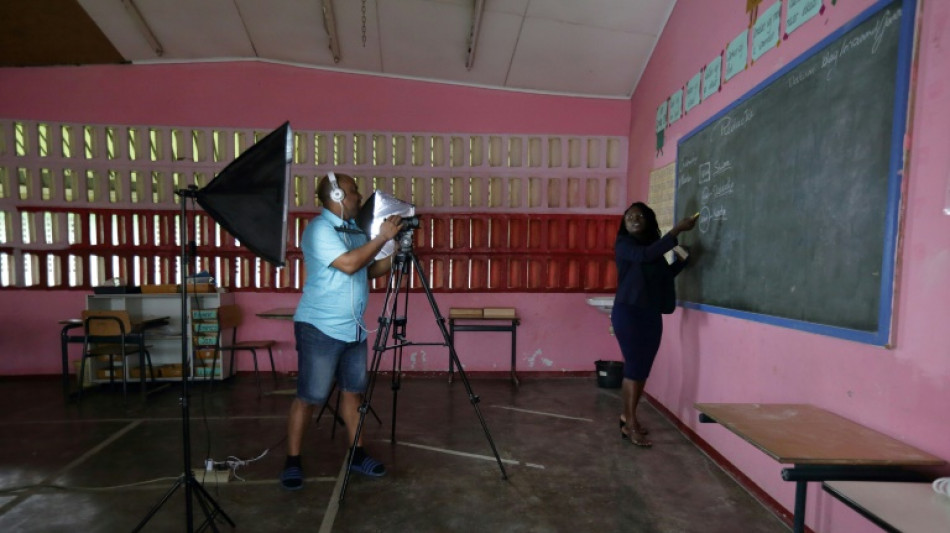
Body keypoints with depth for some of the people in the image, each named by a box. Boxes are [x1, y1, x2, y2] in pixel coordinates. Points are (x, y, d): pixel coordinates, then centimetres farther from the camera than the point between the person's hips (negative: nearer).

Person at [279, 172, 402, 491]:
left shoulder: (356, 230, 12)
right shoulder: (319, 229, -13)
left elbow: (372, 270, 14)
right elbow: (349, 264, -25)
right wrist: (382, 237, -18)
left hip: (354, 329, 8)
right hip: (320, 329, -8)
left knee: (353, 391, 13)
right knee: (309, 397, 0)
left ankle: (357, 455, 25)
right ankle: (292, 462, 16)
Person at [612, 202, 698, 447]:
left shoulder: (653, 245, 14)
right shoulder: (623, 244, -6)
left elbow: (665, 275, 23)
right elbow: (644, 256, -26)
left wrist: (683, 258, 10)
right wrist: (677, 231, -25)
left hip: (651, 314, 7)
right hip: (628, 312, -7)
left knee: (643, 368, 9)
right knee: (635, 366, -7)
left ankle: (628, 416, 23)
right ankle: (630, 424, 1)